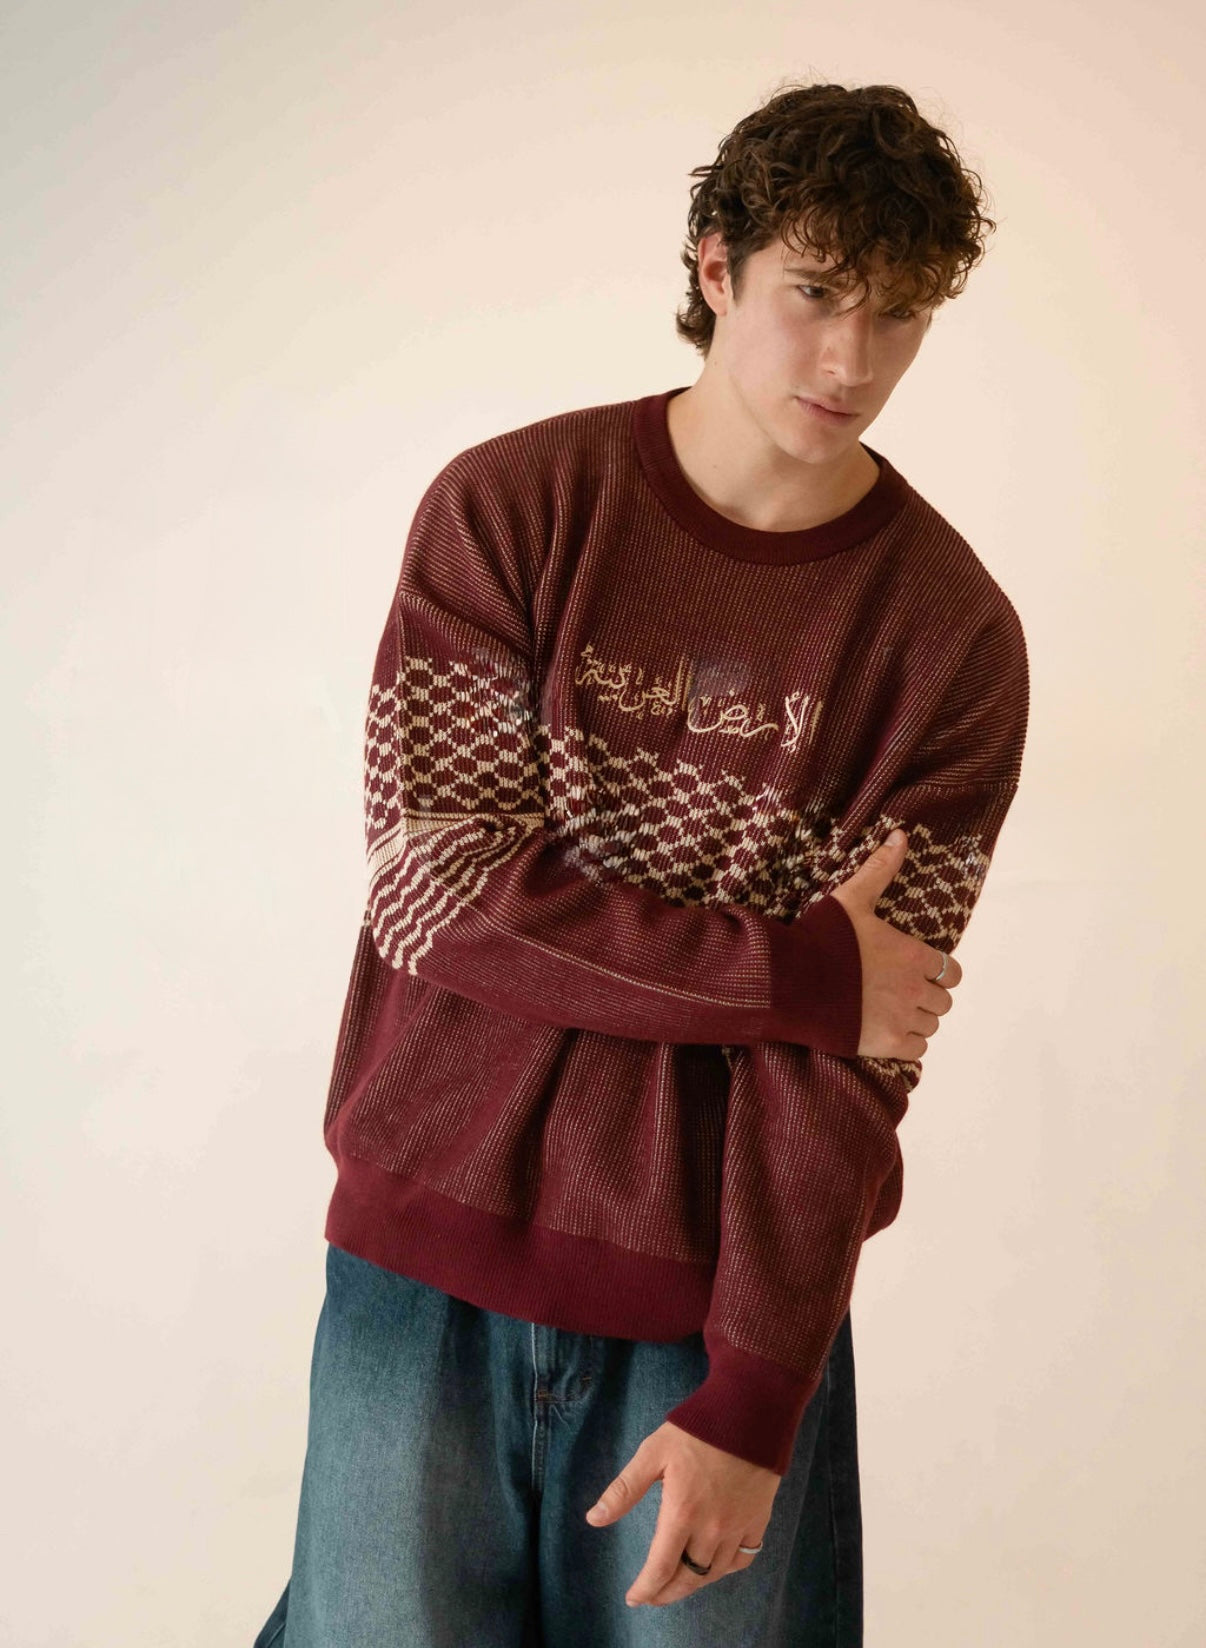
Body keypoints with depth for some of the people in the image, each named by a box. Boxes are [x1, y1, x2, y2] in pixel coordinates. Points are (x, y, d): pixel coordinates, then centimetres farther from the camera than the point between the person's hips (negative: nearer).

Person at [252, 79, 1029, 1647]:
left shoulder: (952, 635, -6)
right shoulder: (507, 505, -4)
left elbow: (858, 1053, -9)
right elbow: (438, 888, -13)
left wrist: (751, 1404, -14)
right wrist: (800, 968, -15)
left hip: (720, 1295, 0)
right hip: (431, 1241, 1)